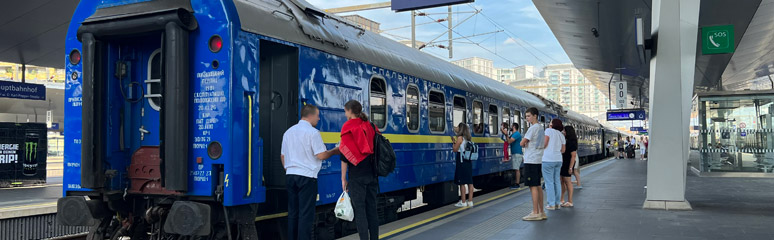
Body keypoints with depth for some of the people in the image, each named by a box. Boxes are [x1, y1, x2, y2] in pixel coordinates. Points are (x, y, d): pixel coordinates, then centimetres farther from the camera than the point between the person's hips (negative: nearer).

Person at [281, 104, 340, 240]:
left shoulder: (288, 132, 13)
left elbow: (282, 155, 18)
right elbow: (321, 155, -12)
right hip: (306, 176, -7)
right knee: (306, 214, -4)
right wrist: (334, 151, 4)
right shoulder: (312, 132, -10)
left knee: (292, 212, 11)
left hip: (290, 175, 7)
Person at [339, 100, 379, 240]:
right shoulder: (370, 126, 12)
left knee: (359, 209, -3)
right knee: (372, 208, 10)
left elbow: (345, 155, -9)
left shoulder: (348, 127, -5)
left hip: (357, 174, -6)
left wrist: (343, 178, -5)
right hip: (372, 174, 6)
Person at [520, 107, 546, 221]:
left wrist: (524, 143, 9)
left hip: (531, 160, -9)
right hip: (538, 159, 9)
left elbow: (522, 143, -14)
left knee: (533, 186, -7)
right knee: (537, 186, 12)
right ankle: (541, 212, 15)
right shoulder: (541, 127, 15)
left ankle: (535, 213, -5)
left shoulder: (533, 128, -14)